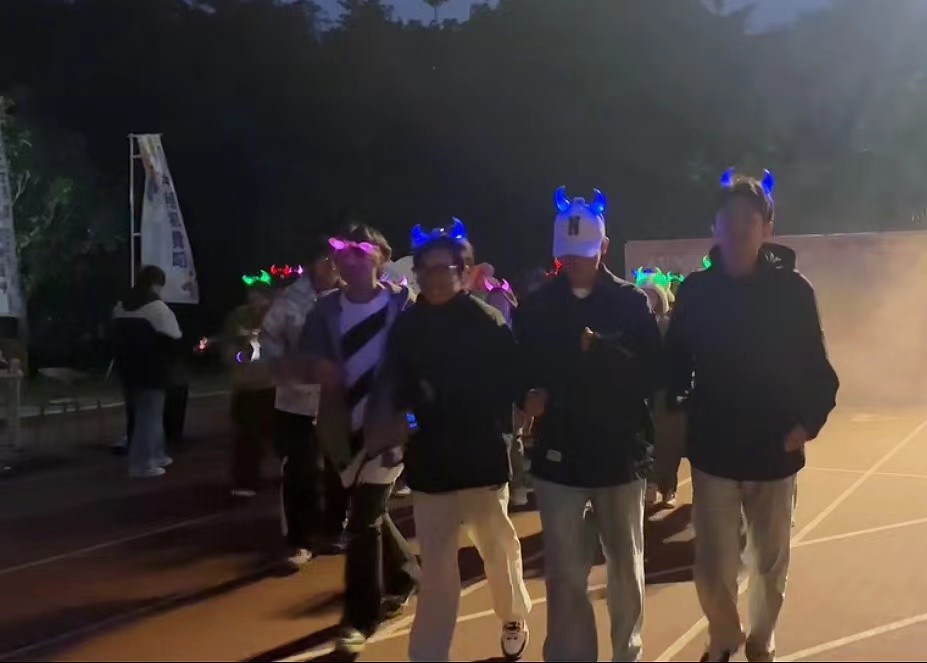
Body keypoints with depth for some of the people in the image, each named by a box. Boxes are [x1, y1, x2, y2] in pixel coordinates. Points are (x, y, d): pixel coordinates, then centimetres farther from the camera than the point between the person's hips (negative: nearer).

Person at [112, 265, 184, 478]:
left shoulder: (120, 307, 11)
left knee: (142, 413, 19)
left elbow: (116, 338, 16)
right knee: (150, 415, -1)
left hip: (129, 370, 8)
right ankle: (142, 464, 1)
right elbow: (173, 341, -15)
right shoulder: (158, 307, -14)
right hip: (152, 372, -8)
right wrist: (169, 360, 4)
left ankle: (155, 455, 29)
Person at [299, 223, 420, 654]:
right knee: (371, 514, 19)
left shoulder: (402, 304, -9)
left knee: (364, 520, -4)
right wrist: (319, 369, -18)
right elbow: (306, 361, 5)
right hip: (346, 427, 5)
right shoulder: (327, 309, 3)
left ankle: (360, 617, 9)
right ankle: (404, 579, 43)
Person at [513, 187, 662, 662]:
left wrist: (600, 349, -23)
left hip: (620, 452, 0)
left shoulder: (629, 301, -3)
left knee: (625, 567, 15)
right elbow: (520, 370, 6)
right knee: (564, 574, 7)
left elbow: (651, 375, -9)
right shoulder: (536, 306, 1)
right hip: (558, 454, 0)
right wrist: (531, 395, -15)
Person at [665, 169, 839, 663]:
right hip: (714, 451, 0)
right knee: (713, 567, 2)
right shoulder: (696, 290, -3)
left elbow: (816, 369, -1)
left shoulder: (792, 289, -4)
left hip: (775, 450, 0)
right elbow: (674, 363, 1)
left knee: (770, 561, 15)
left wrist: (809, 419, -15)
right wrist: (676, 409, -14)